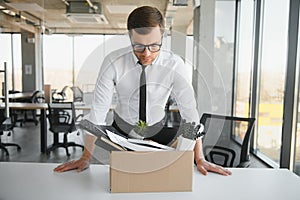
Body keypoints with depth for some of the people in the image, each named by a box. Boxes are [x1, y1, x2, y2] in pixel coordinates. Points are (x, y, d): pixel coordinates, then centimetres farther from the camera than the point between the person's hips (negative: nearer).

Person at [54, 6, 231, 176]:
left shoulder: (174, 64, -20)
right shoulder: (113, 62, -22)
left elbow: (189, 109, -19)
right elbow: (98, 109, -19)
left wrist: (200, 159, -20)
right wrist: (86, 158, -17)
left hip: (157, 131, 1)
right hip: (122, 129, 0)